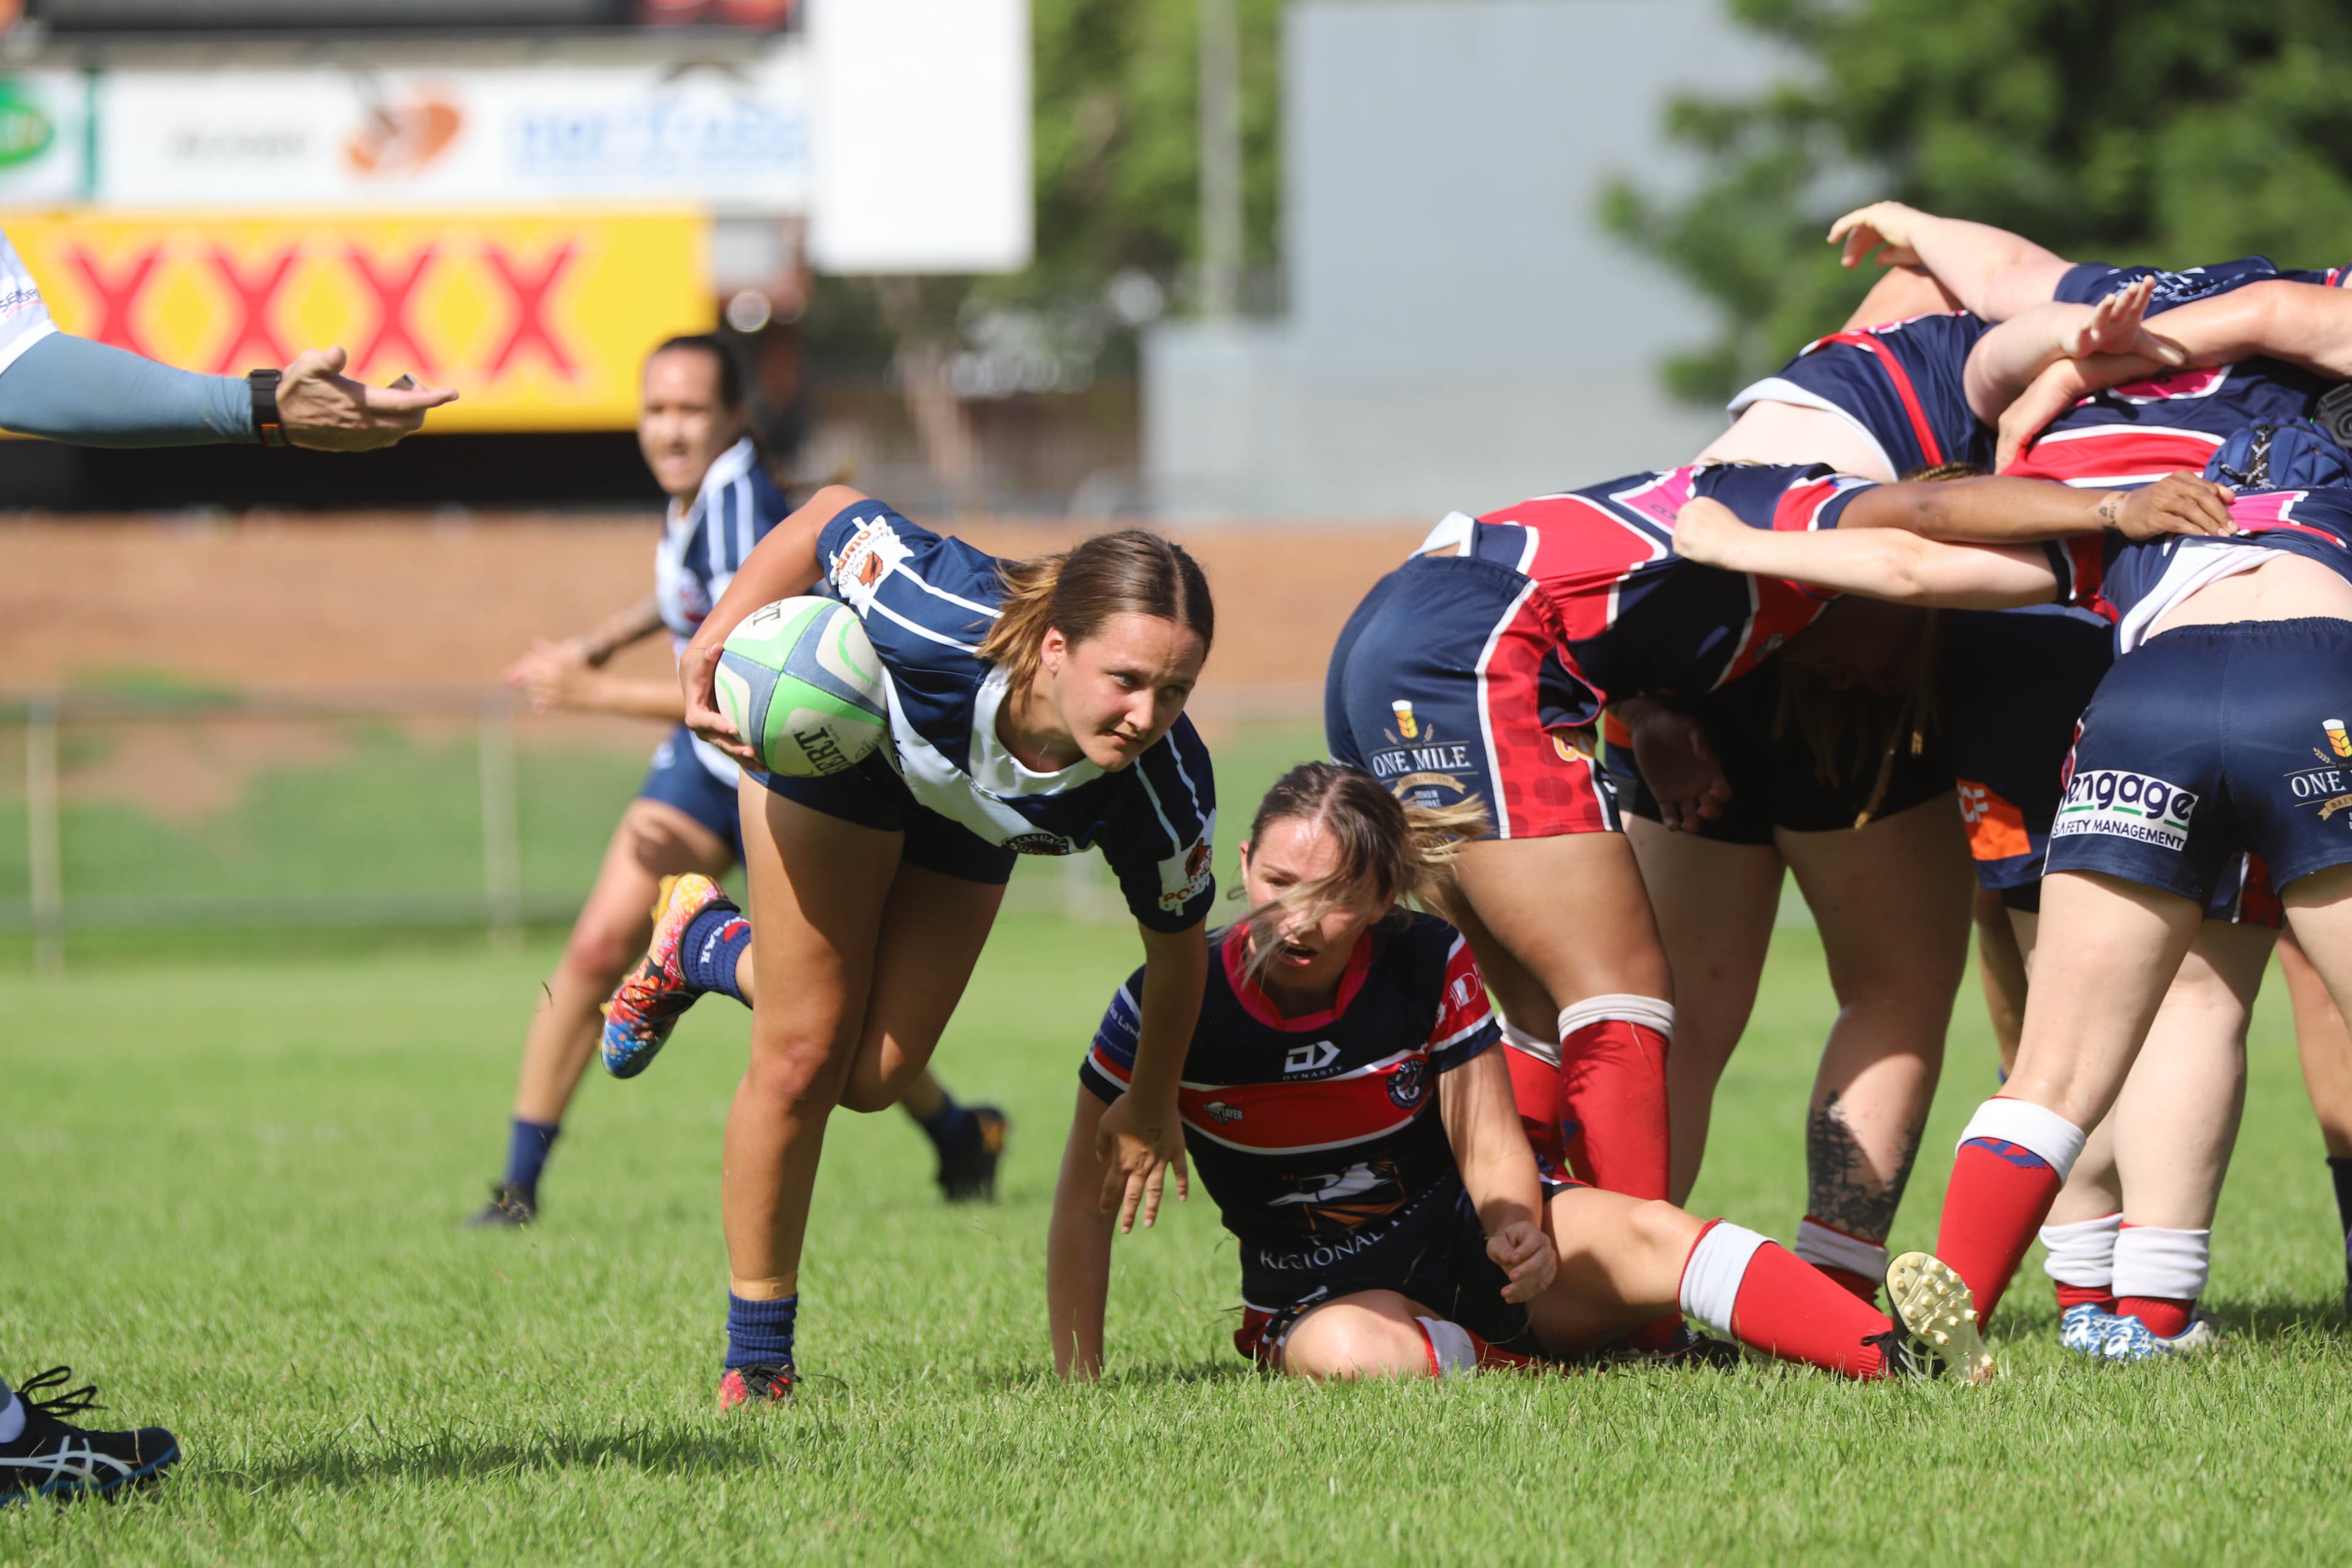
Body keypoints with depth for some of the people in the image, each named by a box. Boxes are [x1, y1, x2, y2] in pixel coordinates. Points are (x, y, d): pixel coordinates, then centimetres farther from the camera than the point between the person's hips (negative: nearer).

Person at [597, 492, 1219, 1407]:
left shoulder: (1167, 798, -37)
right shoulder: (945, 625, -47)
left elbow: (1177, 944, -15)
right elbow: (832, 515, -26)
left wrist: (1152, 1107, 0)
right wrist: (714, 640, -32)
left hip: (968, 813, 3)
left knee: (874, 1078, 5)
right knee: (804, 1056, -5)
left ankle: (705, 945, 36)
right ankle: (756, 1366, 11)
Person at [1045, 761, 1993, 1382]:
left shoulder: (1432, 969, -12)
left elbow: (1492, 1152, -9)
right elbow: (1087, 1197, -9)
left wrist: (1520, 1232, -33)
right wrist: (1078, 1389, -12)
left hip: (1464, 1246, 1)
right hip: (1316, 1288, -1)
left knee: (1641, 1232, -30)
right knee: (1346, 1353, -41)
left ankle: (1896, 1353, -47)